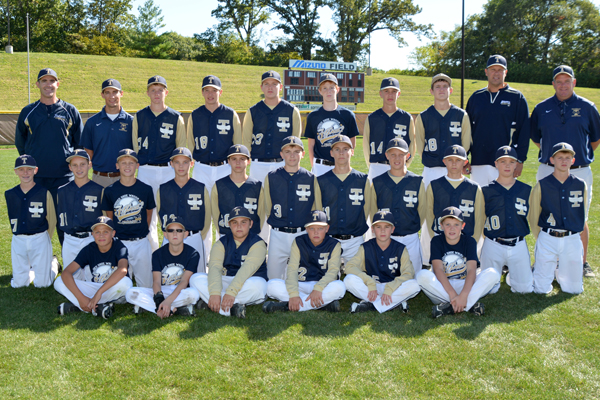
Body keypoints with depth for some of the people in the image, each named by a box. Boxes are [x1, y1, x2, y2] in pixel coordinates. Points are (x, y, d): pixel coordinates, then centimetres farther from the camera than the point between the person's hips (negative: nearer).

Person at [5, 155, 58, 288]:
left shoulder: (44, 193, -7)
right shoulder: (9, 194, 3)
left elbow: (52, 220, 2)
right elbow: (12, 219, 15)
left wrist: (44, 239, 7)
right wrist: (18, 235, 13)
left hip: (40, 238, -3)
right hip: (18, 241, 3)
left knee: (42, 283, -1)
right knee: (19, 283, 4)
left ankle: (53, 265, 30)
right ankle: (33, 269, 35)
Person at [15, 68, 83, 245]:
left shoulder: (70, 111, 7)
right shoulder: (28, 112, 9)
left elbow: (80, 142, 11)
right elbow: (20, 142, 18)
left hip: (63, 176, -1)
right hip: (36, 177, 1)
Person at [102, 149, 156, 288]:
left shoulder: (146, 189, -1)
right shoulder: (110, 190, 0)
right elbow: (109, 217, 10)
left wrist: (141, 233, 8)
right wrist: (114, 234, 5)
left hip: (141, 243, 0)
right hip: (119, 243, 0)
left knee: (145, 284, 6)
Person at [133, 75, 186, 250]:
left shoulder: (176, 118, 5)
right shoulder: (139, 116, 9)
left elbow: (181, 149, 8)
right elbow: (135, 146, 13)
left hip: (168, 171, -1)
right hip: (145, 171, 1)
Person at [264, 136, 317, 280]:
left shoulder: (311, 179, 4)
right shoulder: (271, 177, 5)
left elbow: (315, 210, 11)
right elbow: (267, 209, 11)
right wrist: (276, 224, 9)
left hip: (303, 235, 0)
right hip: (278, 236, 0)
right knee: (274, 281, 3)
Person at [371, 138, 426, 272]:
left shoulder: (417, 182, 1)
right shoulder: (377, 183, 2)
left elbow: (422, 210, 10)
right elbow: (373, 212, 10)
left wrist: (413, 229, 11)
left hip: (410, 239, 0)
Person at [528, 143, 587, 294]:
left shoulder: (581, 185, 3)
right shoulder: (542, 186, -3)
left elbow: (582, 215, 14)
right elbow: (533, 216, 5)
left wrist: (574, 235, 14)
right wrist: (542, 239, 8)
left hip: (573, 240, 2)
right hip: (547, 239, -2)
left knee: (575, 288, 3)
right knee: (541, 289, -2)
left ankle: (559, 271, 33)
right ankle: (537, 269, 30)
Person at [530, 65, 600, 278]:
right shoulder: (542, 108, 5)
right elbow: (536, 138, 15)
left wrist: (582, 155, 7)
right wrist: (549, 155, 8)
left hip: (579, 171, -1)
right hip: (548, 171, 1)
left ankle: (582, 263, 20)